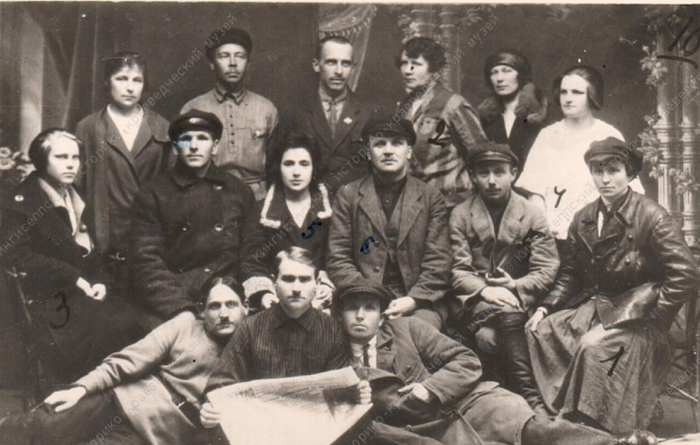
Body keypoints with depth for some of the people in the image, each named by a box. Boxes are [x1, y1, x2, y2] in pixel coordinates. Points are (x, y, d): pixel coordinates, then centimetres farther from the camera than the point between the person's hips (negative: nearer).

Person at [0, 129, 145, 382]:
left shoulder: (77, 200, 22)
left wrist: (99, 283, 3)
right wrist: (76, 279, -15)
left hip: (86, 294, 7)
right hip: (48, 301, -7)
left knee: (128, 322, -22)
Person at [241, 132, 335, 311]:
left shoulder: (329, 210, 13)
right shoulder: (261, 212, 11)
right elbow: (252, 263, 3)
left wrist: (327, 285, -10)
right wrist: (263, 293, -16)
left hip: (319, 298, 1)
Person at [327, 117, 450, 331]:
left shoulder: (431, 197, 11)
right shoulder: (348, 195, 12)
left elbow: (438, 263, 5)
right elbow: (338, 260, 5)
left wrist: (412, 300, -11)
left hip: (417, 303, 1)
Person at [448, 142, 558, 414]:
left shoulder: (533, 215, 9)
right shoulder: (460, 215, 9)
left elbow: (547, 271, 2)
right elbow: (458, 272, -1)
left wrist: (516, 286, -15)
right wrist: (486, 289, -19)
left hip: (520, 299, 1)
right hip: (474, 302, -1)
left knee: (491, 336, -32)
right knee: (503, 313, -34)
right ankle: (532, 400, -36)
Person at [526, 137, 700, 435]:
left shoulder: (652, 217, -13)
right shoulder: (583, 219, 5)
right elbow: (569, 275, 13)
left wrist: (649, 315, -17)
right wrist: (545, 308, 0)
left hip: (638, 316, -6)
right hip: (596, 306, 6)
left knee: (593, 345, -31)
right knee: (542, 330, -12)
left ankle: (590, 426, -14)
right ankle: (562, 415, -2)